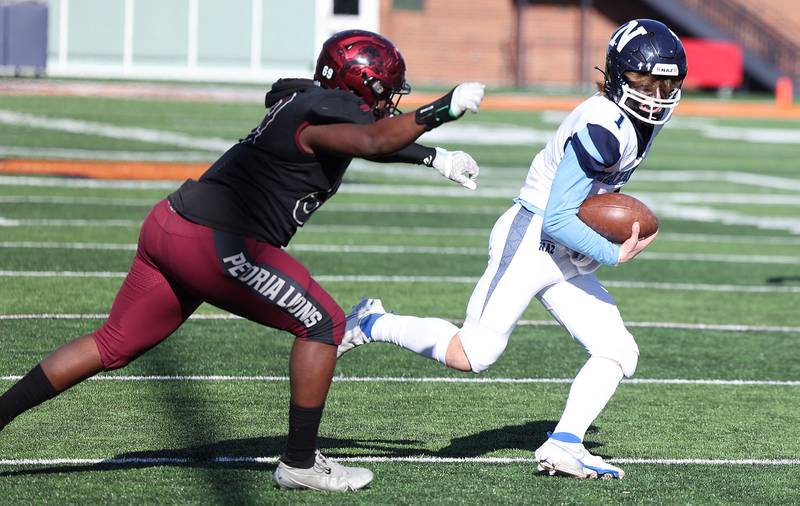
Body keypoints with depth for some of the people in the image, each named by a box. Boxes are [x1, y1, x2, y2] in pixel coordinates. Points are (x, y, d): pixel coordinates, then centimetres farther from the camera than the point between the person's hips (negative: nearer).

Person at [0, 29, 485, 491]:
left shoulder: (305, 99, 18)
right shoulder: (327, 113, -10)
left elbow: (368, 135, 36)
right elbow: (373, 141, -30)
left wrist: (435, 157, 34)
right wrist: (444, 109, -22)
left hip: (169, 224, 9)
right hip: (214, 242, -9)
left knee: (113, 345, 16)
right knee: (323, 323, 2)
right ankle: (300, 463, 7)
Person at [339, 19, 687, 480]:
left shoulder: (650, 117, 5)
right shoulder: (603, 129, -24)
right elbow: (556, 219, -23)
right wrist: (615, 255, -21)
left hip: (567, 262, 9)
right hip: (530, 240, -9)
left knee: (619, 355, -2)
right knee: (472, 355, -10)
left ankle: (564, 444, -6)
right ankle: (373, 324, 10)